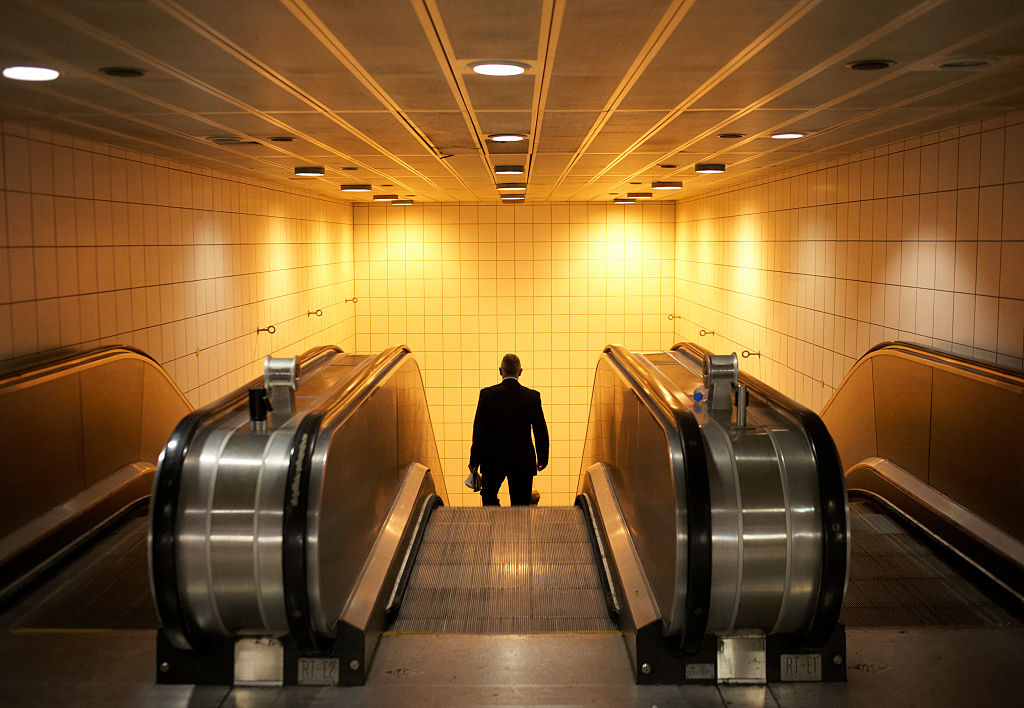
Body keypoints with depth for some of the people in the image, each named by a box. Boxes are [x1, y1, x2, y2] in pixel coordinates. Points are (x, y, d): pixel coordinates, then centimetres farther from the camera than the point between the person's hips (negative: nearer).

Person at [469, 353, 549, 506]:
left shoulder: (487, 394, -8)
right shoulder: (533, 396, -5)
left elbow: (479, 430, -7)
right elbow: (541, 432, 0)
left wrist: (474, 461, 1)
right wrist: (542, 459, 13)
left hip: (493, 459, 0)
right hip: (523, 461, 0)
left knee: (489, 499, 22)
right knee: (520, 506, 7)